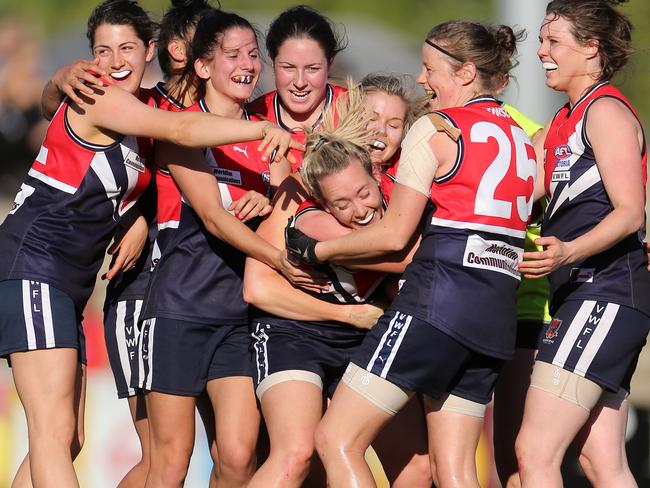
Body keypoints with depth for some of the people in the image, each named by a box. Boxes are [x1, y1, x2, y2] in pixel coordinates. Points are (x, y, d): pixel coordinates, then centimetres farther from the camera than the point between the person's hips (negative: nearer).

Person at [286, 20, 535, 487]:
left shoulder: (435, 130, -2)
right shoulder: (522, 140, 20)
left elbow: (394, 233, -5)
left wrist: (316, 250, 8)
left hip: (438, 298, -8)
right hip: (498, 316, 8)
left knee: (337, 439, -5)